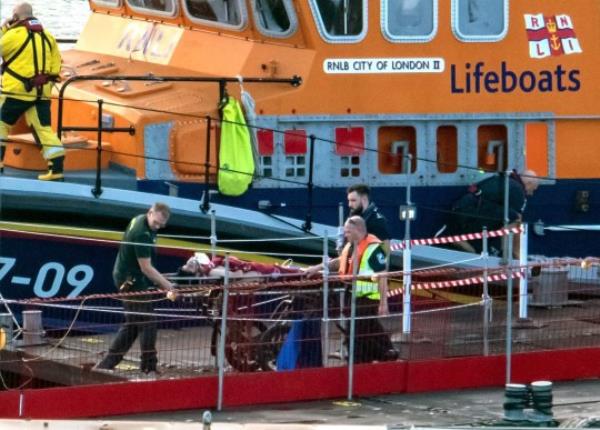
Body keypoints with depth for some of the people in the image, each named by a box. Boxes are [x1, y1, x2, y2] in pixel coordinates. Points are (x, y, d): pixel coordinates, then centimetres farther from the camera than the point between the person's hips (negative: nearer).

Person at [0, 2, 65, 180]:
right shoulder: (47, 36, 10)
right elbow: (55, 64, 11)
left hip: (17, 90, -5)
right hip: (42, 92, 5)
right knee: (43, 128, 4)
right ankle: (56, 168, -4)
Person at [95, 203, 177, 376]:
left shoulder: (140, 221, 5)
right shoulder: (142, 234, -26)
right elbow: (146, 267, -24)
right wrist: (167, 285, -21)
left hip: (129, 279, 10)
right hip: (132, 281, -10)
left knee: (132, 325, 14)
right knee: (147, 324, -5)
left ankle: (106, 364, 15)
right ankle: (149, 367, 0)